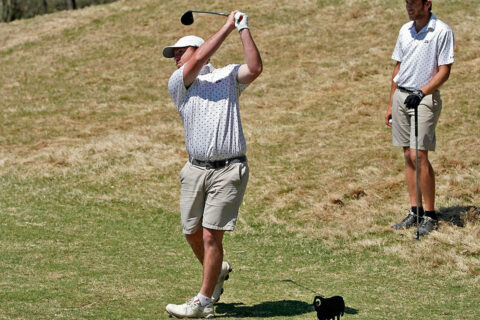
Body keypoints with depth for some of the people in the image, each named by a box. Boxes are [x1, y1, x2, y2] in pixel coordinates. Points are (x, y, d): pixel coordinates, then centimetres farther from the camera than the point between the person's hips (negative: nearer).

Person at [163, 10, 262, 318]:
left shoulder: (228, 75, 11)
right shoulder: (178, 82, 9)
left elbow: (255, 68, -9)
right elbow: (199, 61, -7)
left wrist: (244, 29, -7)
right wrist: (228, 27, -3)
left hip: (229, 170, -3)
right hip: (196, 169, 3)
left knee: (211, 235, -8)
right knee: (192, 232, 8)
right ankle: (218, 271, 37)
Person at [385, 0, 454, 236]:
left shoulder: (442, 31, -9)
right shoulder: (405, 30, 12)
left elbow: (444, 71, -11)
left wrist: (421, 92, -24)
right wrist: (391, 104, 16)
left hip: (425, 99, -7)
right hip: (401, 96, 7)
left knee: (419, 157, -11)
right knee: (408, 156, 7)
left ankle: (430, 215, -4)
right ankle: (415, 211, 12)